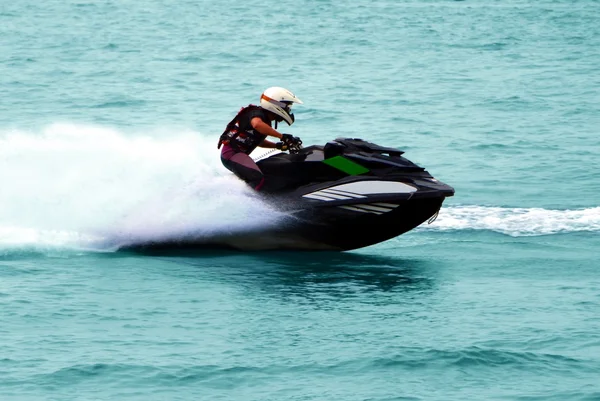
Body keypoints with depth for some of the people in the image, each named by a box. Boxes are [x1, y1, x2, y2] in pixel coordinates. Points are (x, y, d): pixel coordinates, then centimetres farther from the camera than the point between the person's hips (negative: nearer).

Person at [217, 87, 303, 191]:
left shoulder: (266, 120, 15)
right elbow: (257, 124, -40)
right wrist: (281, 136, -39)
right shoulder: (257, 113, -15)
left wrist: (277, 145, 14)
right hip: (232, 152, -11)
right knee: (258, 179, -30)